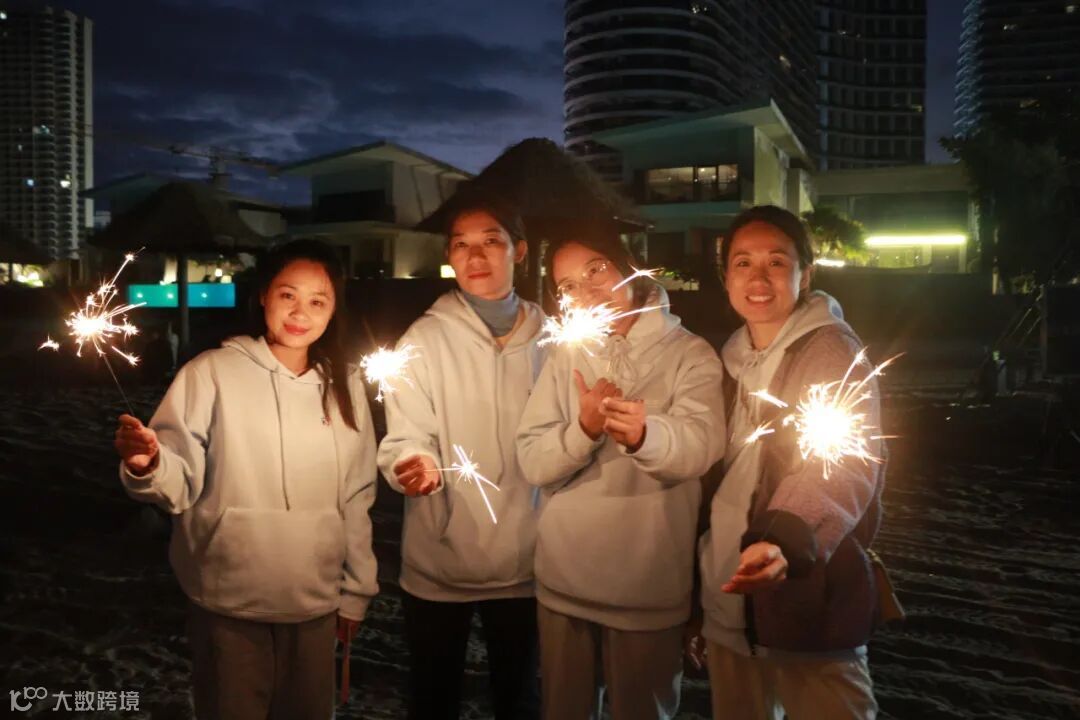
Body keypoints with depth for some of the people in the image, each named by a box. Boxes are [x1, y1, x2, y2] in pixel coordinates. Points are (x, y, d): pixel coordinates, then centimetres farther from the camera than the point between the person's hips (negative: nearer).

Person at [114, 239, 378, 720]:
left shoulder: (344, 385, 3)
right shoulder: (212, 373, -10)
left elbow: (356, 496, 8)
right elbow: (181, 485, -13)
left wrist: (356, 589, 11)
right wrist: (146, 465, -35)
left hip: (316, 606, 4)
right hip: (230, 607, -3)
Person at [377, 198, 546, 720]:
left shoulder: (547, 338, 1)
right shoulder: (424, 338, -6)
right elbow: (405, 438, -14)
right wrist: (415, 466, -33)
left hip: (523, 562, 2)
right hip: (438, 564, -2)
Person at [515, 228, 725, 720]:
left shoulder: (690, 353, -7)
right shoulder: (564, 358, 4)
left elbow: (700, 447, -24)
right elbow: (532, 462, -6)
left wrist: (644, 435, -45)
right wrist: (585, 429, -26)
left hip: (649, 588, -3)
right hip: (563, 581, 4)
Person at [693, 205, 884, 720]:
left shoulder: (832, 352, -12)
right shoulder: (730, 358, 8)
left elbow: (841, 469, -27)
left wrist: (784, 545, -46)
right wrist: (697, 596, 13)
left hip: (808, 609, -6)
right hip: (728, 604, 6)